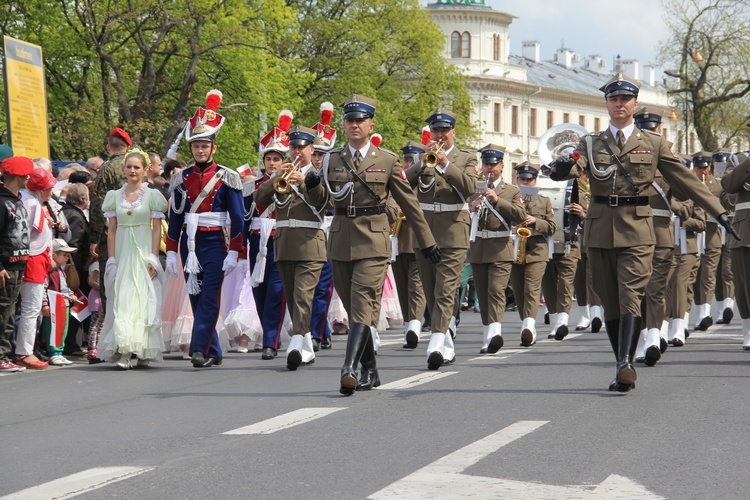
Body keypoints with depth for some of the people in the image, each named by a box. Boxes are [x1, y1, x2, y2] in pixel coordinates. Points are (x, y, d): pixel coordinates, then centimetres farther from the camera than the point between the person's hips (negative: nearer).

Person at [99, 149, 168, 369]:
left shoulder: (152, 195, 2)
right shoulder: (115, 196, 10)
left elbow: (157, 229, 0)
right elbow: (111, 230, 10)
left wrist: (154, 258, -8)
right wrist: (111, 259, 2)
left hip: (143, 252, -2)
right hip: (122, 253, 2)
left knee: (144, 299, -3)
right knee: (121, 300, -7)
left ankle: (143, 351, 4)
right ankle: (123, 352, -12)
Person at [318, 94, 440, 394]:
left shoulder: (387, 160, 3)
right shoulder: (332, 159, 9)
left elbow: (408, 202, 7)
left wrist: (427, 241, 9)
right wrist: (312, 185, -8)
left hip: (372, 240, -4)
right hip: (341, 240, 4)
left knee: (362, 304, -16)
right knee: (352, 307, 8)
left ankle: (349, 369, -28)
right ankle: (370, 372, 18)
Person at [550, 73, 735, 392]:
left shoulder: (653, 144, 8)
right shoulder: (590, 144, 10)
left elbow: (686, 180, 8)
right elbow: (573, 169, -8)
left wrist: (719, 213, 3)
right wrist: (562, 168, -34)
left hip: (637, 230, -2)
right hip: (600, 230, 2)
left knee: (631, 296, -16)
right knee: (610, 302, 5)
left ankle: (625, 363, -26)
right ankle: (624, 369, 12)